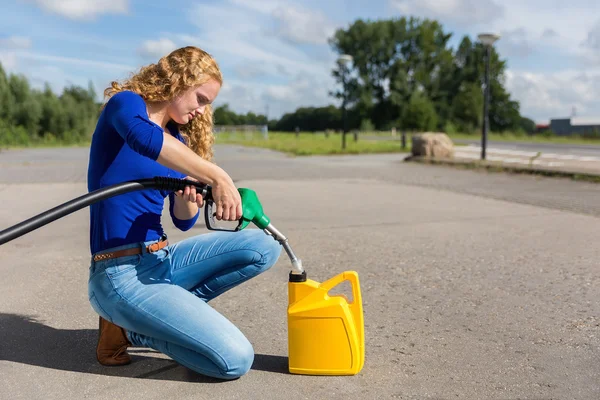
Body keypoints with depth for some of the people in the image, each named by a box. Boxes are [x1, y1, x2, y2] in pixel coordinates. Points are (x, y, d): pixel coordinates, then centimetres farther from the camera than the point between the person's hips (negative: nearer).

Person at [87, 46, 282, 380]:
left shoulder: (178, 140, 13)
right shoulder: (126, 104, -7)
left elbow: (183, 221, 12)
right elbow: (143, 137, -34)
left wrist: (190, 196, -10)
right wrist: (217, 177, -39)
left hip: (160, 260, 8)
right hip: (122, 274, -8)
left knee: (264, 247, -4)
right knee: (235, 359, -17)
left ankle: (164, 311, -1)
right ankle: (127, 327, 2)